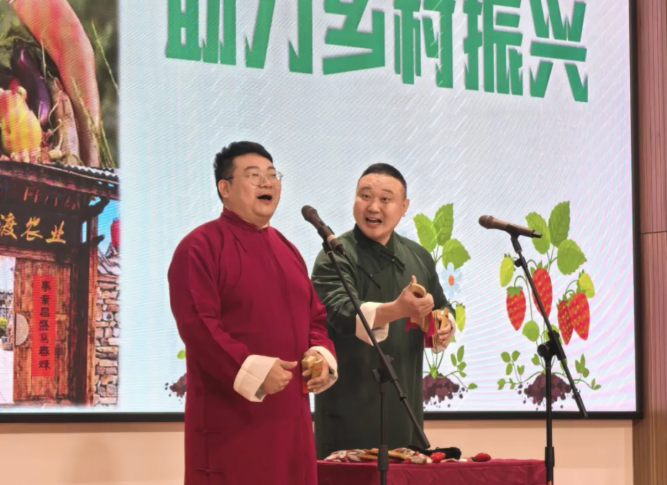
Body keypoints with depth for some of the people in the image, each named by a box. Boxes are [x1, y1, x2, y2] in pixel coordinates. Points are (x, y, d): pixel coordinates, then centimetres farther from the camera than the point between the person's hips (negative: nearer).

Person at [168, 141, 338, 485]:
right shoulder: (200, 247, -7)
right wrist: (253, 370, -21)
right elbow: (196, 325, -17)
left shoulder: (287, 250, 18)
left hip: (288, 416, 8)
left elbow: (315, 317, 20)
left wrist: (321, 354, -1)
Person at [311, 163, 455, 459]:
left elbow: (442, 309, 22)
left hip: (404, 406, 6)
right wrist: (398, 309, -45)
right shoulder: (337, 257, -10)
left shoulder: (418, 257, 10)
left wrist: (445, 328, -3)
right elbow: (341, 313, -27)